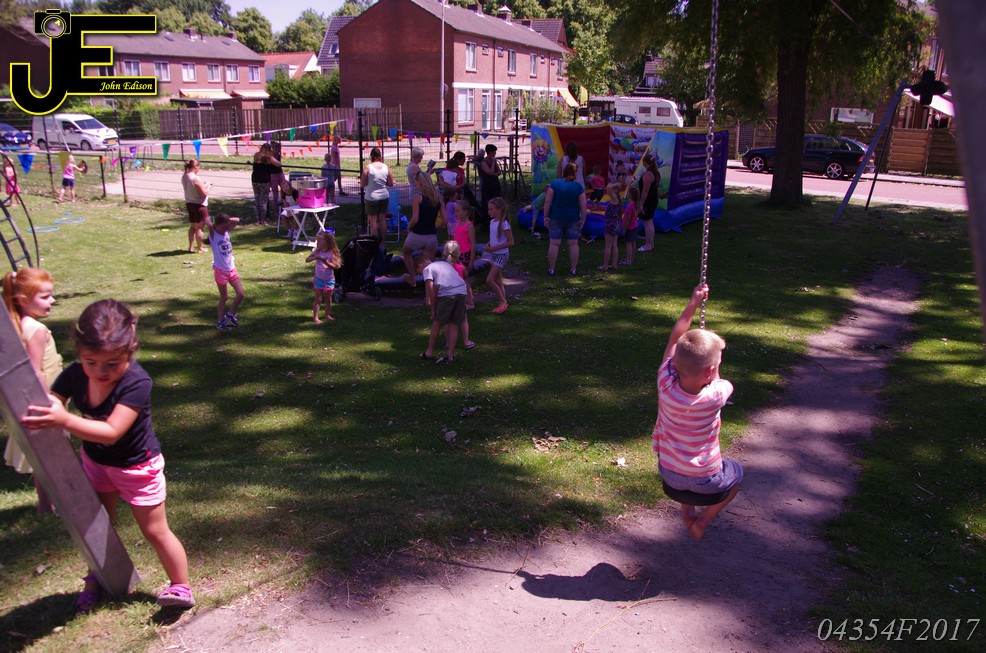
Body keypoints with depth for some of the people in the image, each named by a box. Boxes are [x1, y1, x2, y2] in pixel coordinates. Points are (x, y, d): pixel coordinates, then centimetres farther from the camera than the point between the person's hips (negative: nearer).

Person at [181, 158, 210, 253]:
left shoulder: (184, 177, 1)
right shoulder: (195, 178, -23)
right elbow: (204, 193, -20)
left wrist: (202, 185, 10)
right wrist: (208, 187, -1)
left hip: (189, 203, 7)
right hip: (199, 205, -7)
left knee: (192, 226, 19)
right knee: (199, 227, 4)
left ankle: (191, 246, 25)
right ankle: (199, 248, 13)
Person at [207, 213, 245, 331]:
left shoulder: (226, 232, 4)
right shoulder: (213, 235, -12)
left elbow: (237, 220, 5)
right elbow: (209, 225, -31)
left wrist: (226, 220, -3)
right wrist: (210, 221, -11)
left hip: (232, 268, 6)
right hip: (220, 270, -6)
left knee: (240, 294, 1)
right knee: (224, 297, 3)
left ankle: (230, 314, 22)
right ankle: (220, 321, 18)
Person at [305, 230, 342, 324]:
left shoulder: (331, 253, -11)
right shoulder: (317, 251, -4)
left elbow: (335, 266, -15)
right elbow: (307, 260, -6)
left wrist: (326, 262, -31)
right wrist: (315, 257, -24)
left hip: (329, 280, 0)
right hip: (319, 279, 0)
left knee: (328, 299, 11)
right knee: (318, 299, 0)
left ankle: (327, 315, 28)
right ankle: (315, 317, 2)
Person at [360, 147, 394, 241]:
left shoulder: (368, 167, -11)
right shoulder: (386, 167, -1)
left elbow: (362, 185, -8)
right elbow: (391, 184, 3)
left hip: (372, 197, -4)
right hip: (384, 197, 4)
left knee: (373, 221, 2)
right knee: (382, 219, 13)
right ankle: (382, 242, 19)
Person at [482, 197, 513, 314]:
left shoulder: (504, 224, -17)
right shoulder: (492, 222, 7)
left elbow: (511, 242, -18)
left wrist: (494, 248, -20)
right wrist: (489, 245, -1)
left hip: (502, 254, -8)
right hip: (494, 254, 8)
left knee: (489, 280, -14)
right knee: (498, 281, 11)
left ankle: (503, 302, 0)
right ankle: (503, 304, 20)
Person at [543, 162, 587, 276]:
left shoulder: (555, 184, -6)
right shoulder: (579, 187, -4)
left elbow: (547, 201, -9)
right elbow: (583, 205, -7)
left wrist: (546, 216, -3)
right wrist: (583, 219, 1)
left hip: (556, 218, 0)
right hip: (573, 219, 1)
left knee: (554, 244, 3)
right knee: (573, 244, 9)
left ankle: (551, 269, 4)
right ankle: (573, 269, 12)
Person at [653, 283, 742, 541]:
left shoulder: (665, 384, -24)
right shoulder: (714, 397, -31)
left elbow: (675, 339, -8)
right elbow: (723, 383, -4)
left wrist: (693, 304, -3)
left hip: (668, 473, 3)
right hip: (704, 479, -3)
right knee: (736, 472, 29)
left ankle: (687, 509, 27)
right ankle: (703, 519, 16)